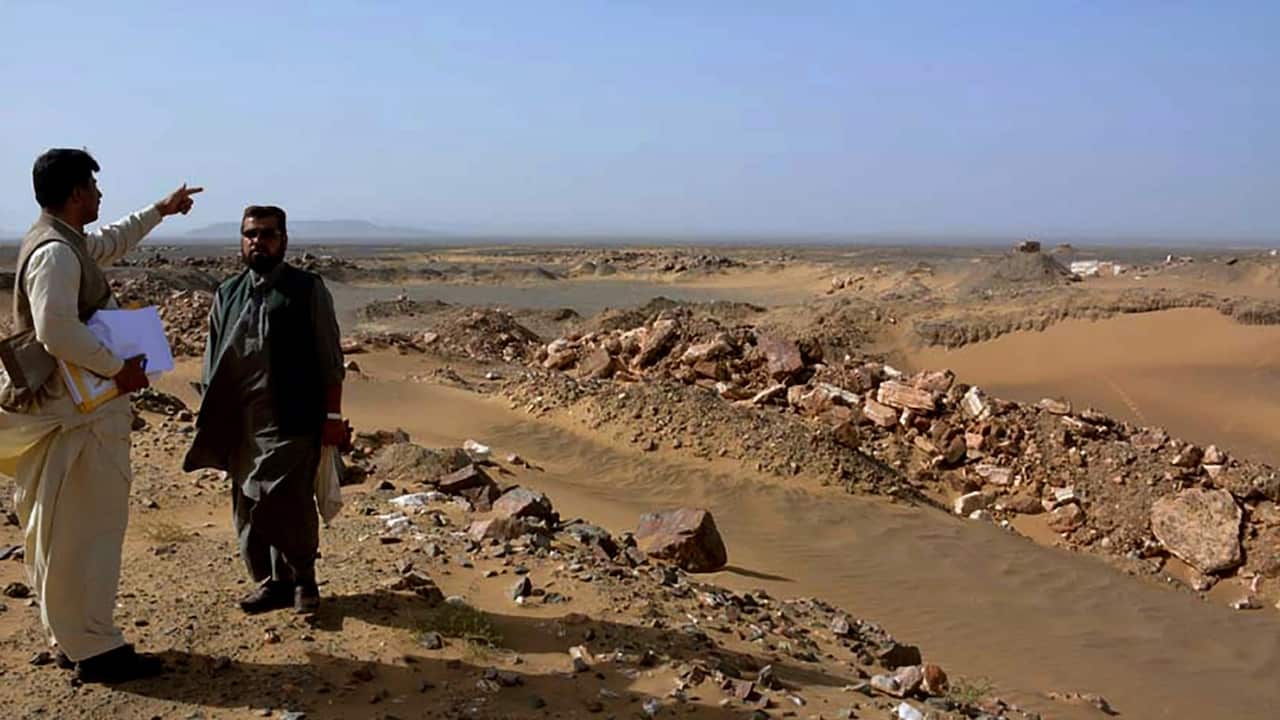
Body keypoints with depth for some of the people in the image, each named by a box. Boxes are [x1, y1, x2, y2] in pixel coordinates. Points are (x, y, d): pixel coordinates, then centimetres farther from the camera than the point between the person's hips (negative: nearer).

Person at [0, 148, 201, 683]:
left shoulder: (67, 243, 13)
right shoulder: (56, 253, -18)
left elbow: (113, 243, 35)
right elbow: (58, 330, -30)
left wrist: (160, 210, 43)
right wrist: (118, 369, -20)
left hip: (81, 409, 11)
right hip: (77, 415, -11)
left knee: (64, 532, 15)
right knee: (82, 532, -5)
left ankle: (73, 638, 25)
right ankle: (93, 650, 2)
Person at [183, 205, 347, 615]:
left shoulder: (308, 290, -1)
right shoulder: (226, 295, 12)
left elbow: (329, 359, -3)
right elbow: (212, 365, 16)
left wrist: (332, 416, -6)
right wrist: (211, 420, 12)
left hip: (291, 423, -5)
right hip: (239, 424, 5)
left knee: (287, 504, -9)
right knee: (248, 508, 10)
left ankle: (302, 578, 14)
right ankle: (271, 581, 26)